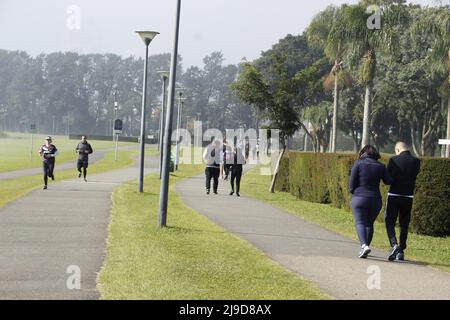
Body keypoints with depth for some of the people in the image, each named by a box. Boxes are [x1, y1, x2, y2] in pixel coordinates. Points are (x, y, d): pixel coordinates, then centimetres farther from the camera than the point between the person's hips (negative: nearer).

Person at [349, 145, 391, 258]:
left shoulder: (358, 164, -4)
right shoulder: (381, 166, 2)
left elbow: (352, 183, -3)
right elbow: (388, 181, 9)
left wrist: (354, 192, 16)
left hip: (359, 198, -3)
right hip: (375, 199, 3)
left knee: (360, 223, -4)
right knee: (370, 223, 16)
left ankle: (364, 245, -26)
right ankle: (365, 248, 18)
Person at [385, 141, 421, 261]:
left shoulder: (394, 160, -8)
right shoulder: (416, 161, -2)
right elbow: (414, 176, 9)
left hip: (394, 195, -2)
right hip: (408, 196, 2)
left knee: (389, 222, 5)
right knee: (404, 225, 12)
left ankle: (394, 245, -17)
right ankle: (401, 251, 14)